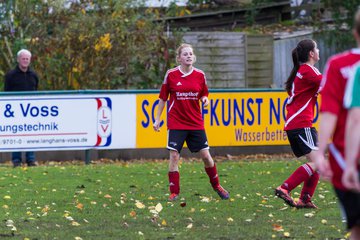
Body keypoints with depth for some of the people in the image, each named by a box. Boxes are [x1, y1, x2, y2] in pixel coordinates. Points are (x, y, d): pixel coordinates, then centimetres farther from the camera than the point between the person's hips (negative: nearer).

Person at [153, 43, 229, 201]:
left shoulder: (200, 75, 2)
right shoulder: (171, 75, -4)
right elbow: (163, 98, 3)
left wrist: (204, 99, -10)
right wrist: (157, 119, 2)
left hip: (196, 123, 2)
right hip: (176, 123, -2)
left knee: (205, 155, 3)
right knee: (174, 156, -6)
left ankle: (216, 186, 22)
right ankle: (174, 192, 1)